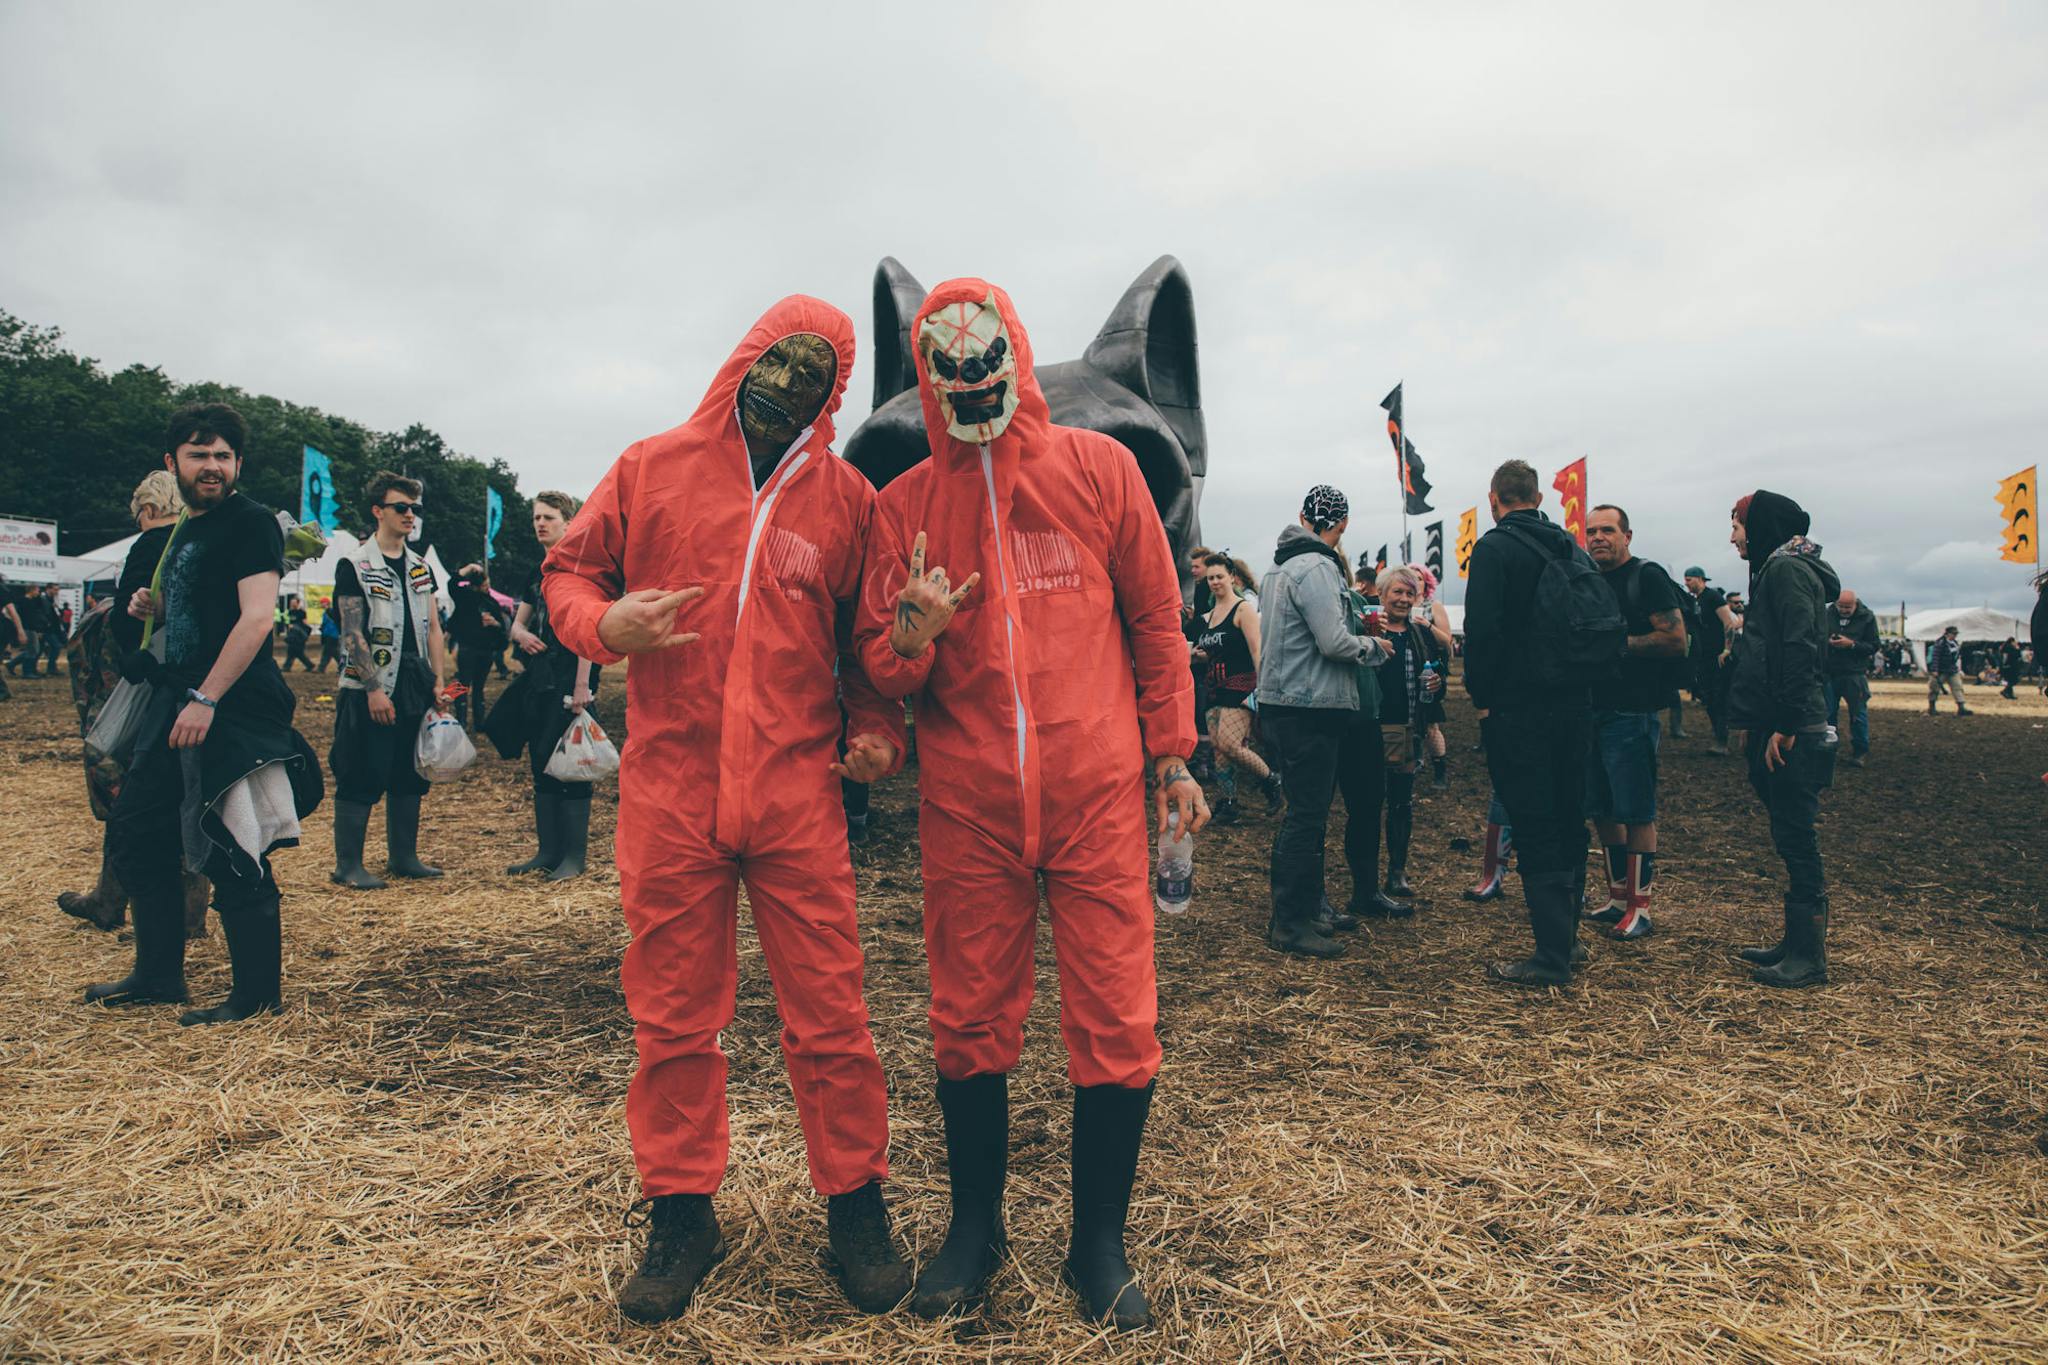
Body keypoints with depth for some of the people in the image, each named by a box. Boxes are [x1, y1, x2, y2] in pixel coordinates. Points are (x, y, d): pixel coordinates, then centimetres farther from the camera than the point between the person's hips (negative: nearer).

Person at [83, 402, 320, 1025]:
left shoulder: (251, 523, -10)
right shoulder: (185, 529, 18)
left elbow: (256, 617, -20)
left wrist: (206, 700, -24)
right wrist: (152, 608, 8)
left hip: (234, 710, -10)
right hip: (179, 704, 10)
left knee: (233, 854, -7)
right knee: (134, 832, 15)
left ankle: (258, 995, 4)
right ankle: (159, 976, 28)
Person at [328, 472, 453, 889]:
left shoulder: (421, 567, 13)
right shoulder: (355, 566, -5)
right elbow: (353, 634, -10)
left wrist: (439, 681, 7)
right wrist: (373, 689, -16)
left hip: (416, 691, 6)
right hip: (370, 693, -6)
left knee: (410, 776, 11)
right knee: (361, 779, -3)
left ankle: (403, 856, 21)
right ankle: (348, 866, 5)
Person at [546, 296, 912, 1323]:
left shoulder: (846, 497, 7)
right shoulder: (651, 469, 6)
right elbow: (567, 570, 13)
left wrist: (878, 728, -1)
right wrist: (603, 622, -9)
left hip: (797, 794, 0)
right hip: (669, 791, 1)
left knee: (828, 1014, 3)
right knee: (673, 1017, 10)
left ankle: (855, 1206, 22)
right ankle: (681, 1215, 27)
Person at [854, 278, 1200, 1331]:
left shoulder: (1097, 466, 5)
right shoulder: (903, 505, 7)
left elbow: (1156, 619, 9)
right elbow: (879, 666, 7)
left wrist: (1172, 756, 8)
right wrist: (911, 632, -15)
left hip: (1096, 794, -1)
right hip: (967, 805, 1)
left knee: (1116, 1024, 2)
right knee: (970, 1020, 9)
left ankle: (1100, 1243, 22)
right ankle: (975, 1223, 31)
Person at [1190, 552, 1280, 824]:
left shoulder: (1243, 609, -6)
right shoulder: (1208, 615, 17)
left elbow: (1257, 651, -14)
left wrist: (1261, 687, -22)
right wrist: (1198, 656, 5)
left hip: (1239, 686, -8)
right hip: (1214, 688, 8)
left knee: (1229, 744, -16)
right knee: (1219, 748, 2)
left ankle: (1272, 781, 4)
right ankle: (1227, 803, 7)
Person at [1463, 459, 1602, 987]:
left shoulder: (1494, 548, -10)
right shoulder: (1573, 549, 12)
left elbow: (1481, 629, -19)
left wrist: (1481, 697, -9)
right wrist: (1583, 685, 19)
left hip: (1518, 710, -7)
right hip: (1575, 706, 7)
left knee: (1534, 830, -4)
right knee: (1569, 821, 16)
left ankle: (1551, 957, -1)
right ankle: (1566, 937, 27)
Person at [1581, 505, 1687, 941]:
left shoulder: (1647, 576, -6)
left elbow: (1675, 639, -14)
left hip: (1632, 713, -8)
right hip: (1591, 709, 8)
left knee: (1636, 813, -2)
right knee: (1603, 810, 12)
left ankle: (1640, 908, 5)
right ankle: (1617, 897, 23)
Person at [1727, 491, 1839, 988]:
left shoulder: (1785, 569, -11)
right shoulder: (1776, 569, 19)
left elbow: (1799, 649, -20)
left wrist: (1786, 725, -22)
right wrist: (1761, 724, 18)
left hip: (1791, 734, -10)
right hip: (1778, 727, 10)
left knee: (1796, 839, -5)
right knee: (1793, 839, 14)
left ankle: (1808, 957, 2)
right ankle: (1797, 942, 22)